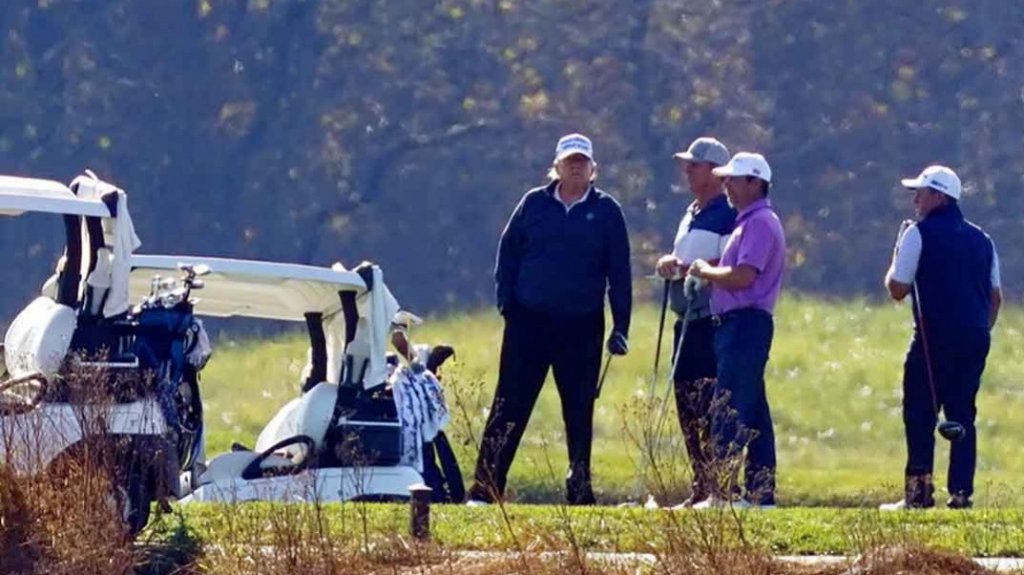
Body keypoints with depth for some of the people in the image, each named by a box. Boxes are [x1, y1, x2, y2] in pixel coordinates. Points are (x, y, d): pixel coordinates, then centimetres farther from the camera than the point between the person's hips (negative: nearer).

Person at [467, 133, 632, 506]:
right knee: (510, 406, -3)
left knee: (579, 412, 6)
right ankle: (485, 488, -4)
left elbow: (619, 272, 5)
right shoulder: (534, 204, 6)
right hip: (528, 322, 0)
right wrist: (506, 303, -3)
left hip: (582, 329, 0)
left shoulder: (606, 211, 4)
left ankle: (580, 490, 13)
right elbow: (508, 253, 9)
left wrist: (620, 327, 1)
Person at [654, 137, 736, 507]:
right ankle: (701, 487, 15)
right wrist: (669, 265, 5)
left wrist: (685, 268, -18)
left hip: (713, 323, -10)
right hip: (687, 321, 10)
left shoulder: (728, 216, -9)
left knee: (711, 409, -12)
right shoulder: (691, 215, 20)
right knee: (687, 406, 10)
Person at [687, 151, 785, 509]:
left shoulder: (760, 224, -12)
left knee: (728, 413, -13)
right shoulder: (748, 222, 21)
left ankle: (724, 493, -15)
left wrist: (706, 271, -8)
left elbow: (743, 276, -22)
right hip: (737, 324, 11)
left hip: (745, 323, -11)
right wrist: (710, 272, 7)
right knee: (752, 413, 11)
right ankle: (761, 491, 14)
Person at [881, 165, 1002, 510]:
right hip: (975, 339, 6)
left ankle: (919, 489, -8)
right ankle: (961, 491, 2)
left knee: (919, 414, -1)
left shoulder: (919, 234, -4)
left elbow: (897, 290, -3)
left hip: (936, 336, -5)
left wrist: (896, 262, 14)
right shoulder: (981, 239, 15)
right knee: (962, 414, 8)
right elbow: (996, 297, 15)